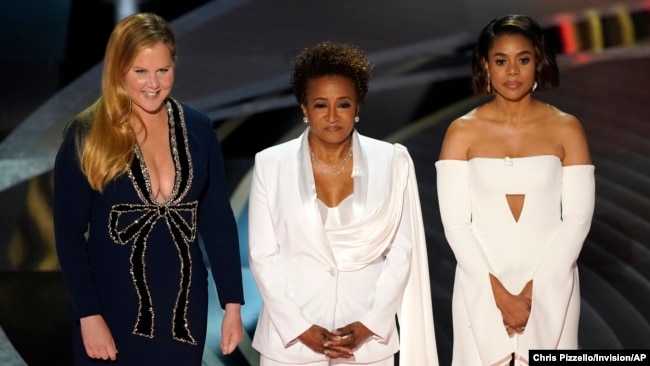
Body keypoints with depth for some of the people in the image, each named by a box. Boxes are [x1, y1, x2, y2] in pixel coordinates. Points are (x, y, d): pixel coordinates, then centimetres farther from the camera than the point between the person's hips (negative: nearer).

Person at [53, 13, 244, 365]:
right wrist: (88, 315, -12)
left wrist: (232, 303, 0)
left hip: (184, 306, 3)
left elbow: (218, 220, 3)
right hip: (113, 308, -3)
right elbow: (68, 232, -7)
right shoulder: (86, 135, -7)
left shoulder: (197, 128, 1)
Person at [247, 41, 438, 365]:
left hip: (367, 338, 0)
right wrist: (300, 327, -10)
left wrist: (370, 323, -8)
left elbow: (402, 251, 0)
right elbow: (263, 256, -2)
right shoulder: (270, 165, -3)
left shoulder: (393, 163, -1)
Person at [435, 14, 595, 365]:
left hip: (550, 288, 0)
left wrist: (532, 290, -10)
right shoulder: (462, 132, -2)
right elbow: (455, 223, -5)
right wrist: (499, 292, -12)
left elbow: (578, 218, -3)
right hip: (482, 288, 0)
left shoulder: (566, 129, 0)